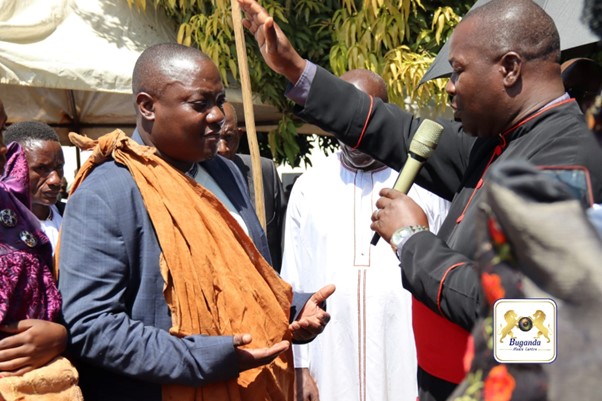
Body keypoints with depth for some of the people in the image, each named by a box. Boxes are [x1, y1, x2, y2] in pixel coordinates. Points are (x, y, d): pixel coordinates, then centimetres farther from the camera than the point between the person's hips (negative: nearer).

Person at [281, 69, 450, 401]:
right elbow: (293, 284, 6)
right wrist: (298, 366, 2)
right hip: (330, 369, 2)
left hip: (408, 367, -1)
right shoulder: (308, 187, 6)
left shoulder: (424, 182, 1)